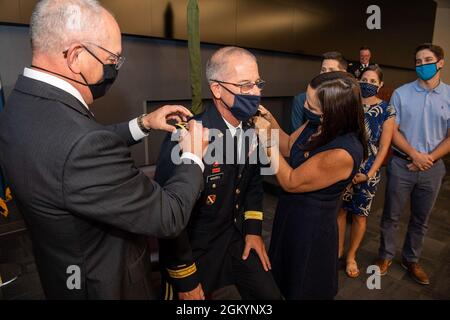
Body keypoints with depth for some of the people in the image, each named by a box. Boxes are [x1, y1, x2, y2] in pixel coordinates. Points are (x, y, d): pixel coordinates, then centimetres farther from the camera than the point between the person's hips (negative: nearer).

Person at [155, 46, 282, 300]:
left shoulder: (252, 130, -6)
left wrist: (254, 228, 5)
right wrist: (185, 280, -14)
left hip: (238, 237, 6)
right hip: (194, 249, -5)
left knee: (270, 295, 17)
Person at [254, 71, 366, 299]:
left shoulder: (343, 153, -35)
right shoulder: (317, 125, -11)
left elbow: (290, 182, -26)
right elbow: (289, 146, 5)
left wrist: (267, 140, -24)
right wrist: (270, 120, -11)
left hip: (311, 228, -7)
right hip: (290, 215, 8)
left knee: (302, 288, 22)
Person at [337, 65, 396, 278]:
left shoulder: (386, 110, -4)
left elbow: (384, 146, -6)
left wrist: (369, 174, -13)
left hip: (367, 171, -1)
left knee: (359, 215, 10)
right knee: (340, 210, 10)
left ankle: (351, 256, 30)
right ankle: (338, 250, 31)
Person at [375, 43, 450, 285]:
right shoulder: (401, 93, -3)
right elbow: (392, 131, -5)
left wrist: (429, 159, -10)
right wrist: (414, 155, -13)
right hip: (402, 164, -2)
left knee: (421, 220, 15)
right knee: (391, 216, 8)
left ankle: (411, 260, 34)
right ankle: (386, 255, 27)